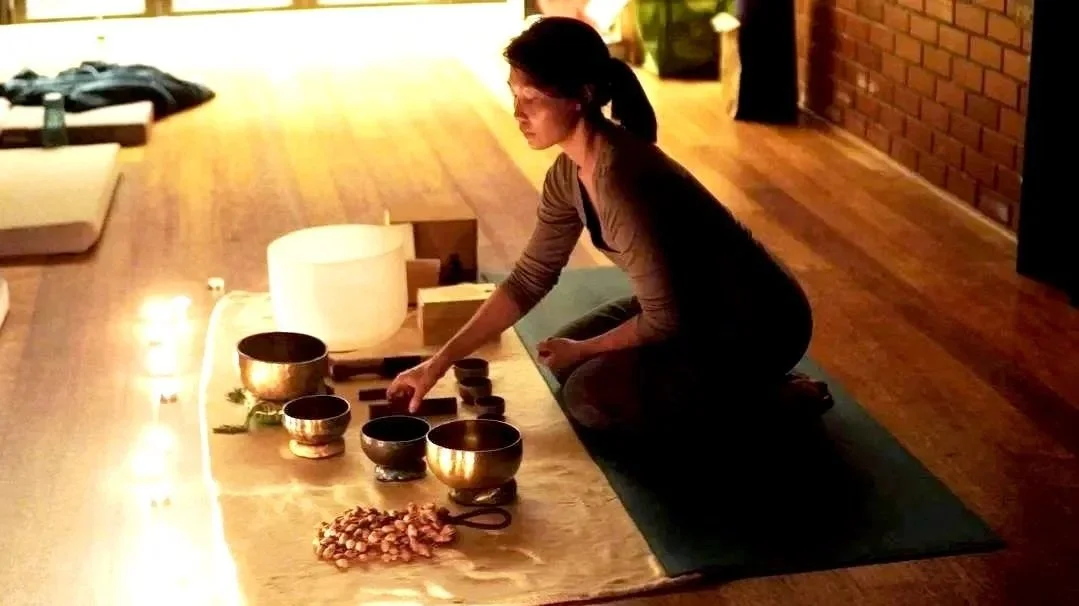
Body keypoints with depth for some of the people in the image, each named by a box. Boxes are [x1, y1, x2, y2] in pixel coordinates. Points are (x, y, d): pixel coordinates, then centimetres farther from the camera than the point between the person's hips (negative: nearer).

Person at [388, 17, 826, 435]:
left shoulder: (620, 181, -32)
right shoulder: (569, 172, -4)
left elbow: (665, 319, -25)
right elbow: (529, 279, 5)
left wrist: (582, 350, -8)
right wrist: (440, 362, 0)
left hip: (757, 324, -9)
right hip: (696, 305, 9)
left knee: (591, 395, -16)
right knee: (565, 364, 12)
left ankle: (760, 394, -1)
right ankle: (724, 385, 19)